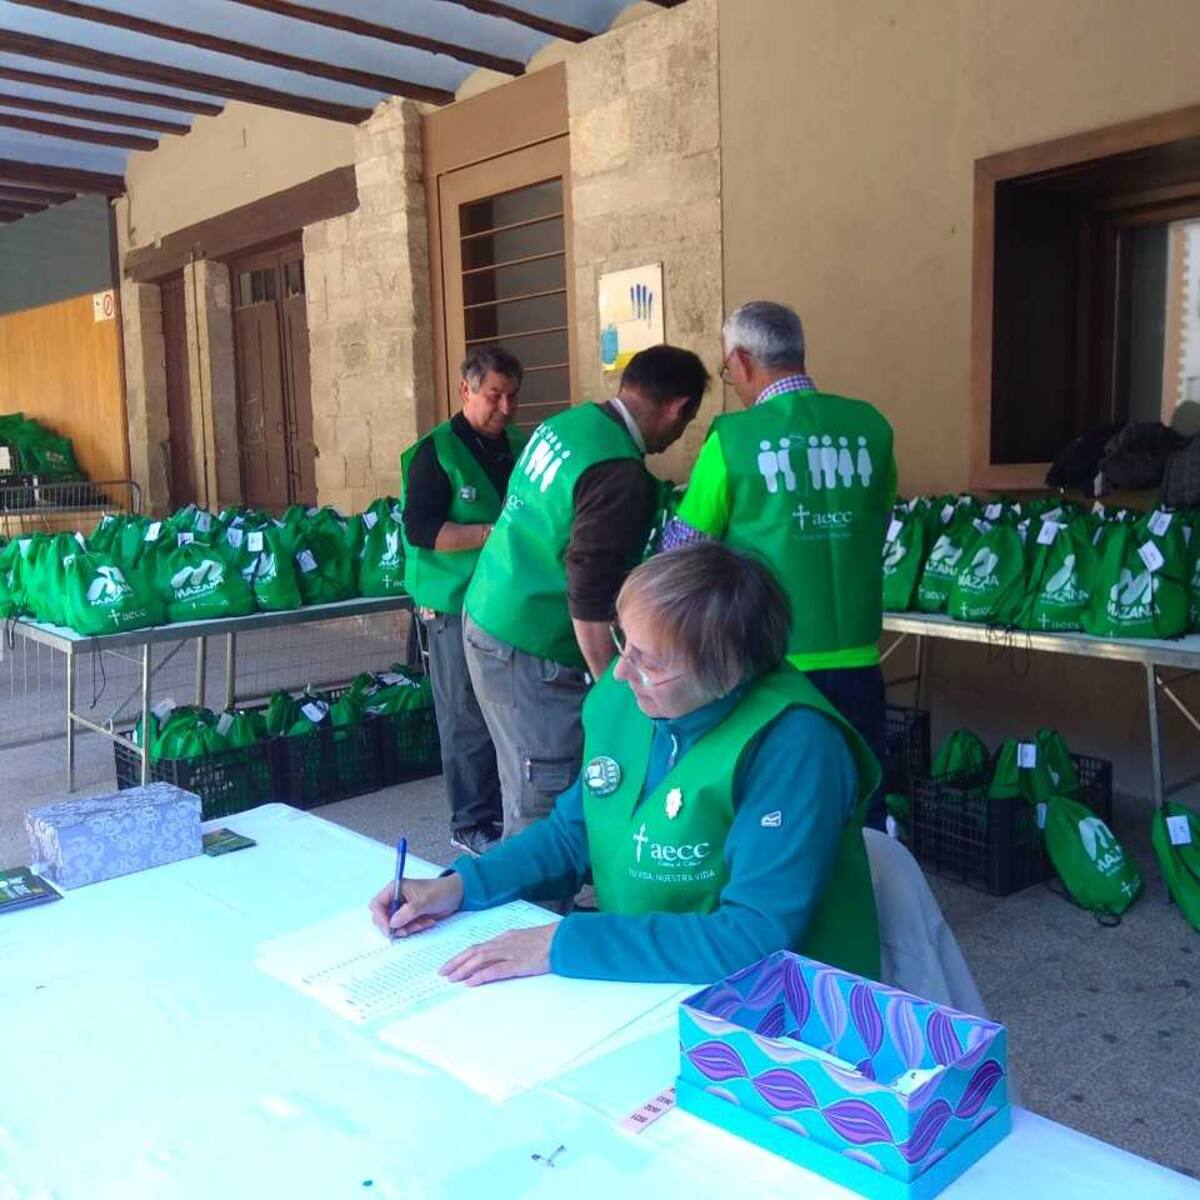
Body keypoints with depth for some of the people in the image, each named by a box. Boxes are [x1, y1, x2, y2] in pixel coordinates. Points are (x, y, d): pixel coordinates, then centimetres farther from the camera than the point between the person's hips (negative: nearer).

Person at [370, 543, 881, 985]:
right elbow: (574, 831, 10)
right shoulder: (621, 696, -4)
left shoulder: (792, 746, -25)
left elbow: (756, 938, -29)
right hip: (633, 984, 6)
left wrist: (560, 943, -26)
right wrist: (459, 886, -4)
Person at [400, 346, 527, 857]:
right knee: (468, 717, 1)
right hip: (458, 605, -6)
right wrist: (494, 534, -21)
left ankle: (508, 810, 26)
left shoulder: (520, 445, 11)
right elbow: (421, 529, -16)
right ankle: (471, 824, 14)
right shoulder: (436, 451, -8)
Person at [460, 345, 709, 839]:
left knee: (526, 789, 19)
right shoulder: (621, 475, -21)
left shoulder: (564, 423, 6)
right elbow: (590, 600, -23)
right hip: (529, 652, -9)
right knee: (545, 803, 1)